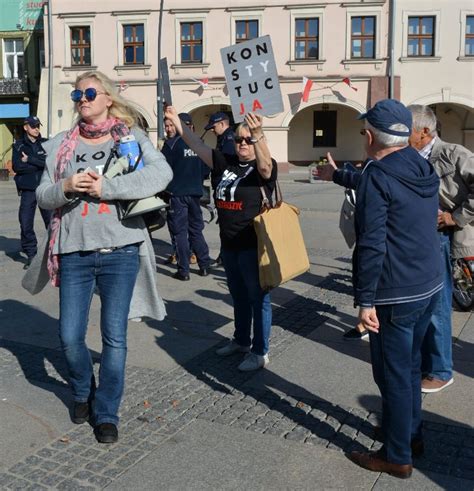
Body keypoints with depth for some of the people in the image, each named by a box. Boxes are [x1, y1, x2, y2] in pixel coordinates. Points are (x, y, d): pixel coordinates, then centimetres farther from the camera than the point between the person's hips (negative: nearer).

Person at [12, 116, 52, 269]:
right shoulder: (18, 146, 7)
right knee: (26, 223, 0)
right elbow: (17, 166, -7)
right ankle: (31, 254, 11)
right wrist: (40, 164, -7)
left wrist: (29, 160, -9)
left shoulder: (46, 143, 6)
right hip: (27, 189, 1)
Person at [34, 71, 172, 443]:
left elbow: (161, 173, -15)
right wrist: (66, 187, -13)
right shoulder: (62, 145, 12)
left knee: (115, 337, 2)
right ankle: (83, 392, 35)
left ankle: (107, 413, 21)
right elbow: (43, 195, 10)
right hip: (74, 252, 3)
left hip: (120, 251, -2)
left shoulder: (130, 137, 3)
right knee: (70, 337, 5)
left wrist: (105, 187, -16)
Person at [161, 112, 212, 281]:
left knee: (179, 232, 2)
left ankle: (183, 270, 2)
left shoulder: (171, 144, -11)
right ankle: (204, 266, 19)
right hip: (195, 193, 5)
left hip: (177, 193, -5)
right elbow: (206, 169, 8)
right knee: (196, 230, 16)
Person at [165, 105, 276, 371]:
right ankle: (241, 341, 39)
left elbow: (265, 165, -33)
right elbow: (199, 145, 9)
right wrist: (177, 121, 3)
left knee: (258, 299, 4)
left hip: (253, 246, -7)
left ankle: (261, 352, 16)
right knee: (239, 297, 21)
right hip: (230, 246, 7)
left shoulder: (265, 167, -10)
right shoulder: (227, 163, 8)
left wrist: (258, 134, -49)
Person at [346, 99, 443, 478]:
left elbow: (371, 244, -23)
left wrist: (365, 300, -18)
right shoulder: (424, 169, 7)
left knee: (393, 375, 5)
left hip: (396, 294, -8)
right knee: (411, 366, 22)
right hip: (430, 286, 9)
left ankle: (397, 457, 18)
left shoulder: (378, 175, -18)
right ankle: (412, 435, 37)